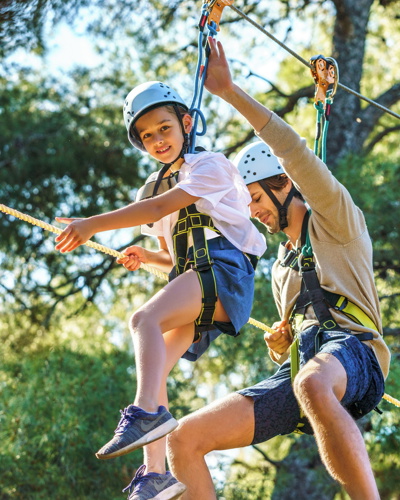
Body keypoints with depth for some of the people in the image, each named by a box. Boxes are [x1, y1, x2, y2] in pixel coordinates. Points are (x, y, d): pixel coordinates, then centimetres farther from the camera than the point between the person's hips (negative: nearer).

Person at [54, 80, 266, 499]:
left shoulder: (211, 166, 1)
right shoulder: (152, 188, 25)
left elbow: (159, 208, -15)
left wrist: (92, 225, -20)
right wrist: (146, 258, 7)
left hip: (224, 268, -8)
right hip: (191, 284, 8)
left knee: (144, 319, -30)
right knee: (151, 370, -8)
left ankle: (147, 413, -47)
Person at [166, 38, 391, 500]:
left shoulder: (336, 222, 14)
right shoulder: (281, 268, 34)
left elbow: (296, 155, -2)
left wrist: (231, 93, -6)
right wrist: (277, 343, 13)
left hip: (352, 354, -7)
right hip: (299, 370, 8)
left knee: (313, 384, -45)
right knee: (184, 439, -8)